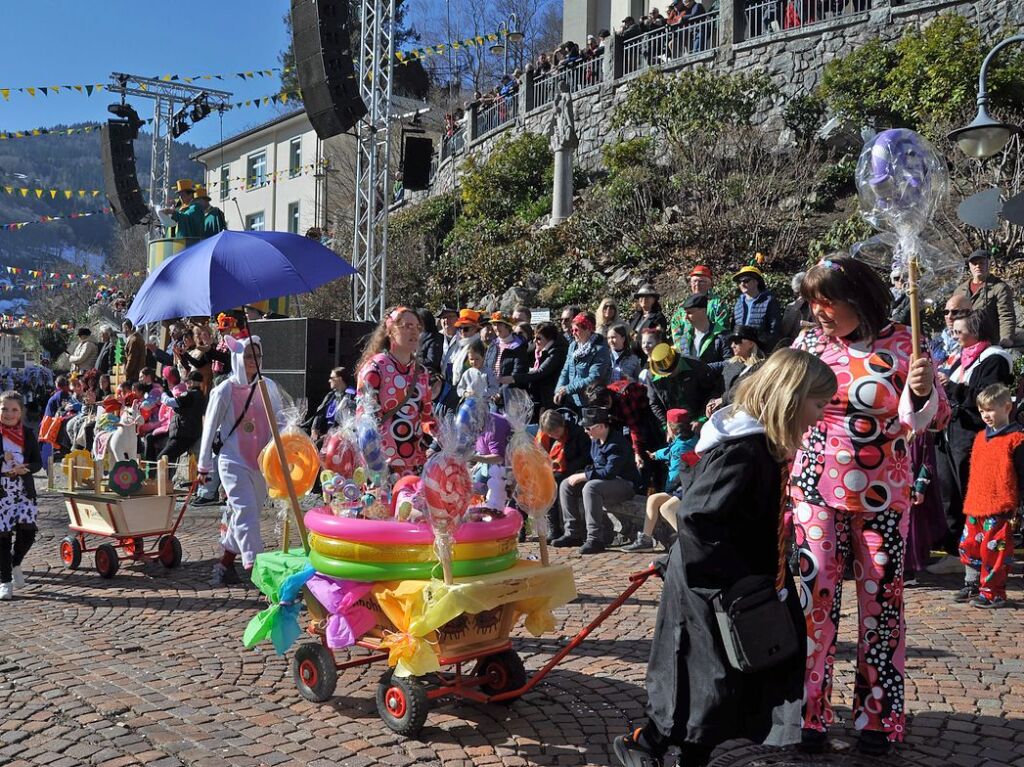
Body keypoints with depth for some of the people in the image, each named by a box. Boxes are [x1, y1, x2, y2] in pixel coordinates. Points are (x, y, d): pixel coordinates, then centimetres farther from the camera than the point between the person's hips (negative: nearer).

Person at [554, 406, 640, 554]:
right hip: (602, 479, 10)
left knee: (590, 488, -36)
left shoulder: (617, 443, -22)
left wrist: (582, 476, -22)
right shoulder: (596, 440, 6)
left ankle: (595, 539, -32)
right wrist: (581, 476, 0)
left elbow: (610, 472, -28)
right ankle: (572, 533, 2)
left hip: (625, 484, -10)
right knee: (566, 485, 0)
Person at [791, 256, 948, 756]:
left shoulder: (901, 344, -7)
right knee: (817, 592, -2)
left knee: (881, 598, 7)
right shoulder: (808, 344, 0)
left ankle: (877, 716, 22)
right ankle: (811, 712, 11)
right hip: (818, 489, 1)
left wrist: (923, 391, -24)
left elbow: (934, 419, -5)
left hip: (881, 494, -1)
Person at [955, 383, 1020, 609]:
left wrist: (1017, 505, -11)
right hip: (975, 506, 8)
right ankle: (972, 585, 28)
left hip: (1000, 508, -8)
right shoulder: (981, 437, 15)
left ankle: (993, 592, 9)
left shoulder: (1015, 438, -8)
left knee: (992, 549, -2)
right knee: (969, 545, 14)